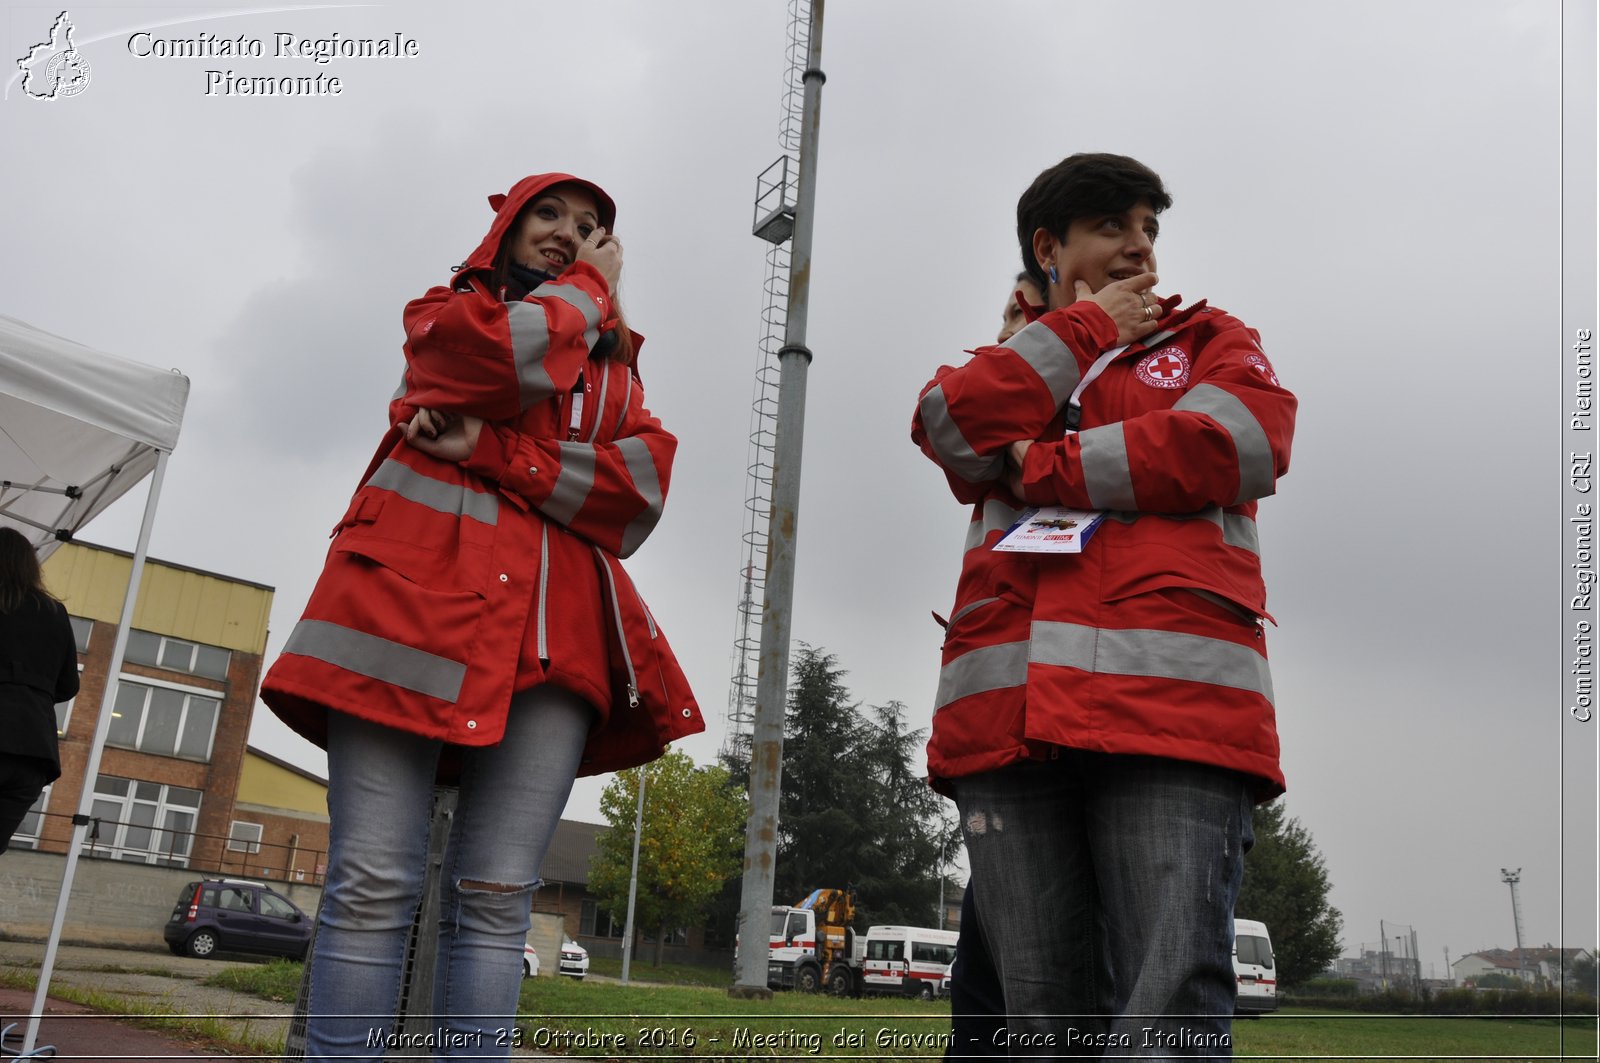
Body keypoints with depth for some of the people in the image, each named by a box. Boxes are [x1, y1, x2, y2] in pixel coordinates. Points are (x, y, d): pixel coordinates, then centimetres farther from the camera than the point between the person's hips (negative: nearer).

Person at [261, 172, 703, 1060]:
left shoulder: (615, 372, 25)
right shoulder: (448, 312, 21)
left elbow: (638, 493, 4)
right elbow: (510, 360, -6)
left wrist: (490, 451, -6)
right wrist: (586, 288, 12)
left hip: (550, 630, 3)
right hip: (418, 593, -2)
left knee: (495, 898, -5)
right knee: (373, 883, -10)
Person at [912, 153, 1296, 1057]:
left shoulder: (1210, 339, 23)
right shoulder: (1014, 369, 29)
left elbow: (1243, 442, 0)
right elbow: (955, 428, 5)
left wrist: (1047, 468, 3)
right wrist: (1086, 330, 11)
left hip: (1172, 696, -2)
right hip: (1008, 710, 3)